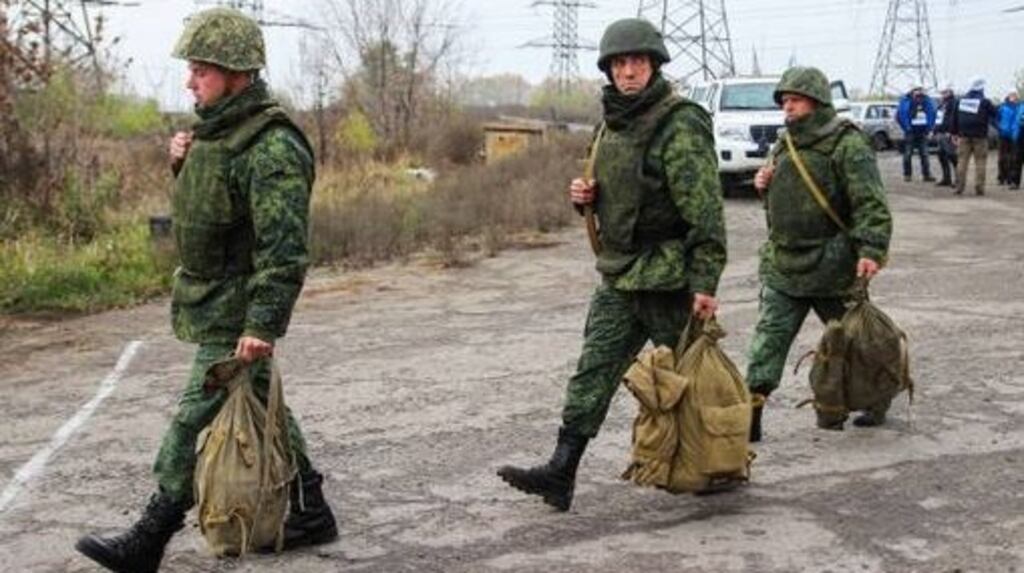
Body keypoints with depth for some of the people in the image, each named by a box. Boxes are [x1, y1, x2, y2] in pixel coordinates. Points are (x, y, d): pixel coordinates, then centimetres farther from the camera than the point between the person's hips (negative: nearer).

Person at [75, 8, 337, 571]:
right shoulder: (216, 129, 8)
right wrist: (182, 164, 3)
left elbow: (284, 248, -26)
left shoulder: (272, 148, -22)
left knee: (194, 419, -3)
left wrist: (264, 323, -28)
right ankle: (309, 513, 29)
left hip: (234, 314, -10)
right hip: (212, 298, 10)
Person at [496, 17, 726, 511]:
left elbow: (705, 210, -20)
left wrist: (705, 282, -25)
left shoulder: (680, 126, -16)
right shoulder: (613, 124, 12)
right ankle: (561, 472, 2)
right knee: (593, 372, 3)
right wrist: (587, 196, 3)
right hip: (618, 276, 8)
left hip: (668, 279, -8)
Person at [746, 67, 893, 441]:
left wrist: (871, 250, -30)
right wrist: (765, 186, 5)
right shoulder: (784, 146, 13)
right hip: (782, 264, 6)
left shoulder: (847, 144, -11)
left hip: (832, 268, -6)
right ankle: (750, 415, -6)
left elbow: (871, 203, -19)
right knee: (768, 339, -4)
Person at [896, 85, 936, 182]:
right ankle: (907, 174, 9)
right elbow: (900, 115, -8)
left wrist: (929, 128, 2)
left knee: (924, 154, 5)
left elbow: (932, 114, 10)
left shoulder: (928, 101, 1)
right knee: (908, 154, 1)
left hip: (922, 133, 3)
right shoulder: (906, 101, -10)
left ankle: (927, 174, 8)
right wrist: (907, 128, -10)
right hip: (911, 133, -3)